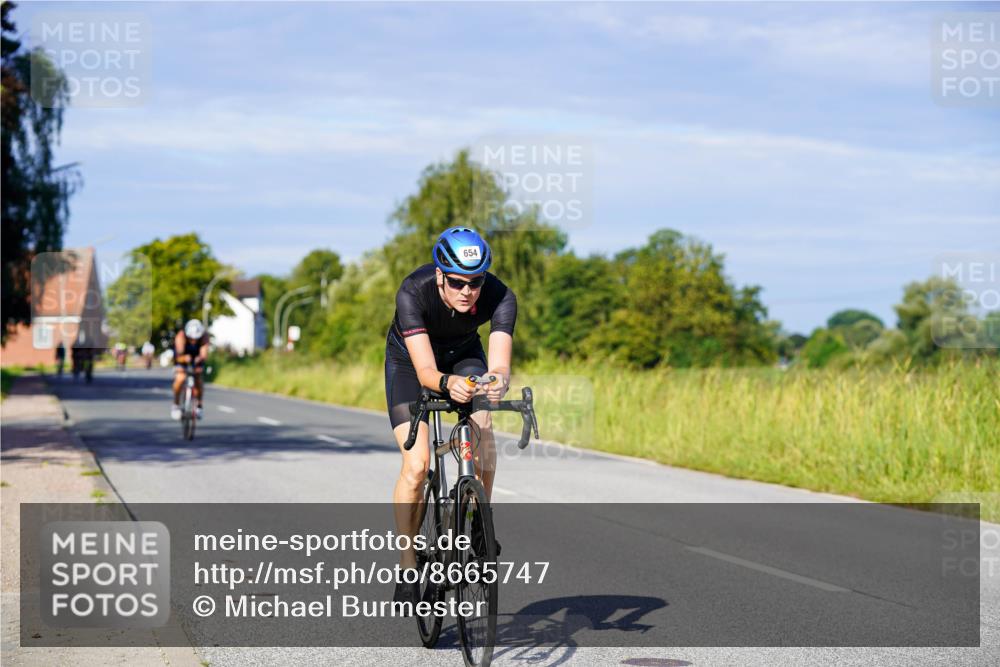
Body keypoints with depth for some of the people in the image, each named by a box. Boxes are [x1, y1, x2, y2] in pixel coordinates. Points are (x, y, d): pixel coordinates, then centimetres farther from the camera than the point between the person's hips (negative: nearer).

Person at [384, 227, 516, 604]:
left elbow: (499, 364, -41)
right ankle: (408, 567, -3)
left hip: (463, 353, 2)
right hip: (409, 359, -2)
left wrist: (498, 381, -64)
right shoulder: (413, 293, -37)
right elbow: (425, 370, -42)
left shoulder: (500, 297, -32)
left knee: (482, 425, -29)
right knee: (417, 465, -17)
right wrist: (447, 383, -64)